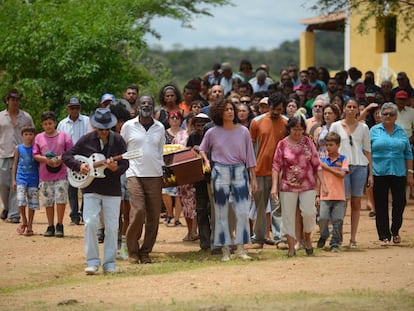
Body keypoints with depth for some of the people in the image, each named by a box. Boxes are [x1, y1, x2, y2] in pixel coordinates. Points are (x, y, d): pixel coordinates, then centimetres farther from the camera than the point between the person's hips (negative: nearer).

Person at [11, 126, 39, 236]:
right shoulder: (18, 148, 4)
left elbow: (40, 164, 6)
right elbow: (15, 164, 9)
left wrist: (41, 180, 2)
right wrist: (13, 180, 5)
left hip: (33, 179, 0)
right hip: (21, 178, 0)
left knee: (32, 203, 1)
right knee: (21, 200, -14)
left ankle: (29, 226, 12)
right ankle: (24, 221, 8)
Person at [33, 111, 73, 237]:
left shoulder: (63, 136, 3)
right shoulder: (39, 138, 6)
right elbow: (35, 155, 5)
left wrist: (61, 158, -14)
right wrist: (46, 159, -13)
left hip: (61, 174, -2)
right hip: (45, 175, 2)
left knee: (61, 199, -8)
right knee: (48, 201, 5)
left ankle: (59, 226, 2)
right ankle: (50, 226, 13)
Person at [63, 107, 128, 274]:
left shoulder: (117, 140, -2)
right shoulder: (86, 140, -1)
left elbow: (125, 164, -4)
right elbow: (66, 156, 3)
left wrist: (115, 168, -25)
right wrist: (79, 166, -14)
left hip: (112, 190, 1)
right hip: (91, 189, -1)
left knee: (112, 227, 2)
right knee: (90, 223, -11)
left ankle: (109, 263, 12)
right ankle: (92, 262, -2)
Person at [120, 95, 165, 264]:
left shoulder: (160, 128, 11)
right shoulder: (128, 126, 3)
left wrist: (163, 167, 6)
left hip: (155, 175, 3)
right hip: (135, 174, -3)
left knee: (153, 215, 0)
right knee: (138, 211, -16)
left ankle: (145, 252, 11)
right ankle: (132, 251, -2)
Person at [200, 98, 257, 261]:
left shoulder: (243, 131, 2)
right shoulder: (212, 133, 0)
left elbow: (249, 156, 6)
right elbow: (202, 150, 16)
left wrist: (253, 178, 5)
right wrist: (206, 161, -4)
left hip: (240, 172, 0)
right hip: (220, 173, 0)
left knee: (243, 212, -5)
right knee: (221, 213, 3)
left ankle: (241, 248, 3)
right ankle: (225, 250, 10)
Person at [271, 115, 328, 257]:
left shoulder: (308, 142, 3)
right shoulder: (282, 144, -2)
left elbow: (316, 164, 6)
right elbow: (276, 166, -2)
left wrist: (323, 184, 2)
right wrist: (274, 186, -10)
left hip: (308, 184, 1)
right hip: (288, 185, -1)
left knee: (309, 212, -9)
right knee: (288, 215, 1)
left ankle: (307, 237, 19)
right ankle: (291, 246, 11)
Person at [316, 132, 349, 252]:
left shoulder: (343, 159, 4)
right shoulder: (322, 159, 8)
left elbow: (342, 174, -9)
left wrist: (327, 167, -9)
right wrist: (317, 195, 8)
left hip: (339, 197, -1)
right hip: (325, 196, 1)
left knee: (337, 221, 0)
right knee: (323, 218, -10)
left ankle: (335, 243, 11)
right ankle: (324, 236, 17)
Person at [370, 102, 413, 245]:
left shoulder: (401, 132, 10)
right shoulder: (374, 131, 4)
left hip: (399, 173, 2)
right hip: (379, 173, -1)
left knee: (400, 202, 1)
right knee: (381, 206, 1)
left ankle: (395, 231, 23)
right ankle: (384, 236, 8)